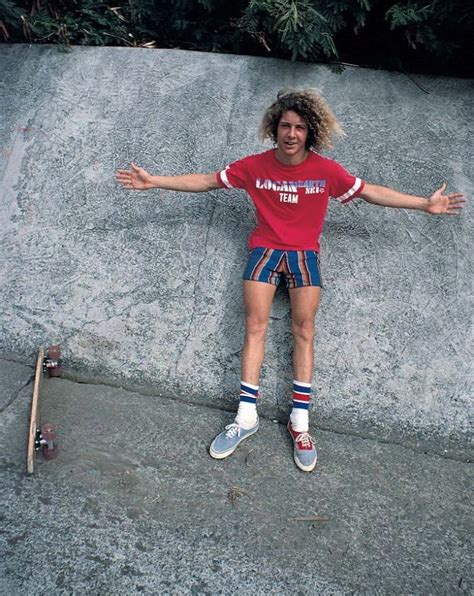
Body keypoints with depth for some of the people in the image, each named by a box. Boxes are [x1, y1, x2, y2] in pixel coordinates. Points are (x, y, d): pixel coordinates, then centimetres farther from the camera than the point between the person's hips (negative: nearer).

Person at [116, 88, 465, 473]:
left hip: (304, 252, 0)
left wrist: (424, 204, 5)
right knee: (256, 324, -16)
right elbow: (206, 181, 6)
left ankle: (300, 422, -10)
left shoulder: (326, 170, -1)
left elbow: (370, 192, 7)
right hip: (264, 249, 0)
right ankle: (246, 417, -14)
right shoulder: (255, 165, 0)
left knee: (304, 328, -15)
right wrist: (153, 181, 2)